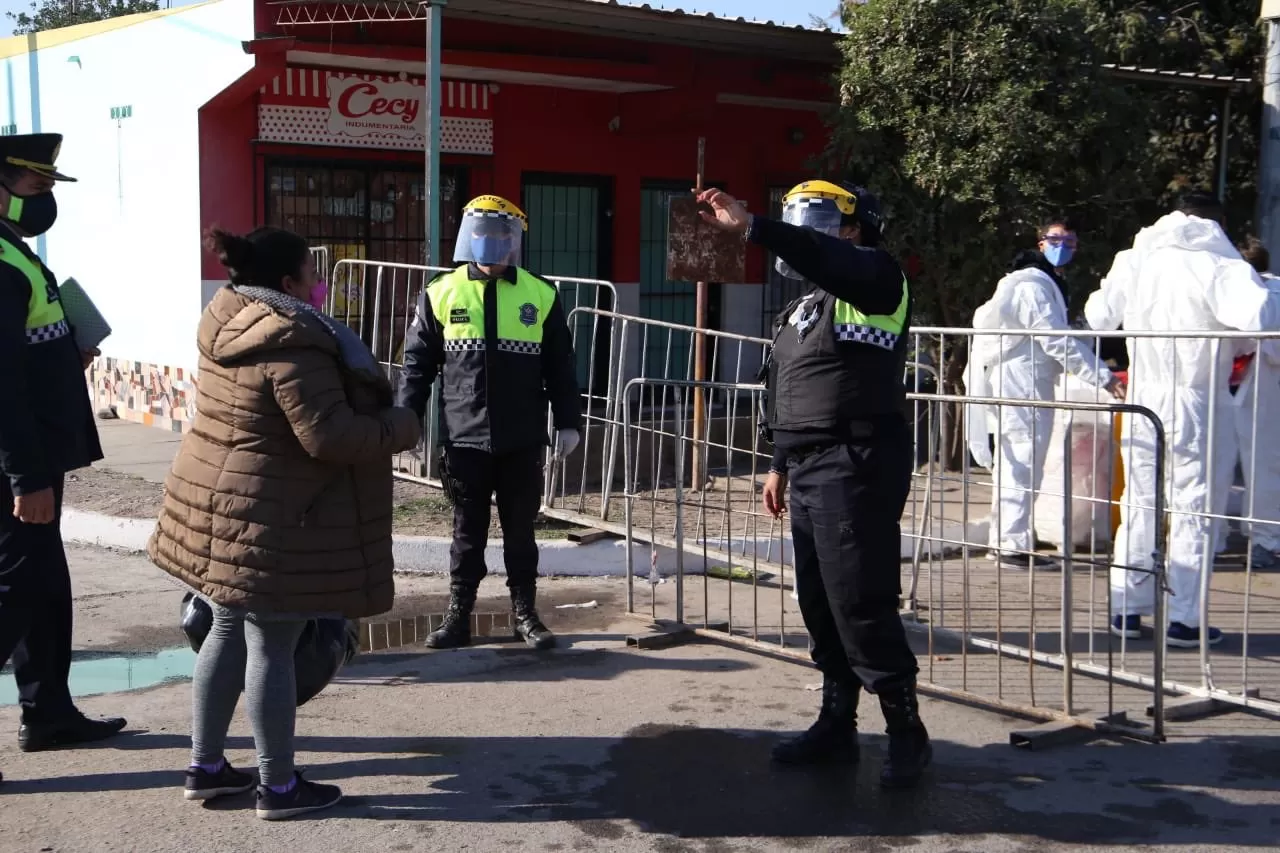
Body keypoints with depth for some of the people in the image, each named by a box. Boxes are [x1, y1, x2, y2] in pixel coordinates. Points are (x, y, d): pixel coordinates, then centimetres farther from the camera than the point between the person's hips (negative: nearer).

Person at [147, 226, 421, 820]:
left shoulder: (229, 325, 7)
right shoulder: (292, 345, -22)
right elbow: (328, 436, -24)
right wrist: (400, 427, -9)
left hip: (217, 500, 9)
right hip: (272, 518, -9)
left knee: (229, 633, 18)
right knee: (271, 648, 0)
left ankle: (205, 766, 27)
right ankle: (278, 786, 11)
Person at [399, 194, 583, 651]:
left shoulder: (540, 295, 2)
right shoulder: (441, 294, 1)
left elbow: (560, 367, 6)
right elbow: (418, 364, 3)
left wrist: (568, 422, 2)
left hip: (523, 442, 0)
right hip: (464, 440, 0)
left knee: (520, 531, 11)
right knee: (468, 532, 9)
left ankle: (525, 614, 22)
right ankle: (458, 616, 19)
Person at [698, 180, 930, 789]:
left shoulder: (874, 276, -5)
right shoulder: (806, 304, 22)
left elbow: (826, 260, -28)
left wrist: (749, 228, -35)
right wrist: (780, 464, 24)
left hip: (858, 464, -9)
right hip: (808, 467, 9)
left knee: (861, 604, -9)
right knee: (819, 606, 12)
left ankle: (906, 732, 3)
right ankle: (836, 727, 23)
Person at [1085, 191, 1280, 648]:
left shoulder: (1134, 261, 6)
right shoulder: (1221, 267, -10)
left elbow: (1098, 316, 15)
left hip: (1143, 401, 5)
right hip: (1198, 407, -5)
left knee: (1139, 507, 13)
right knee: (1194, 512, 3)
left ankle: (1127, 609, 16)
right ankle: (1184, 619, 4)